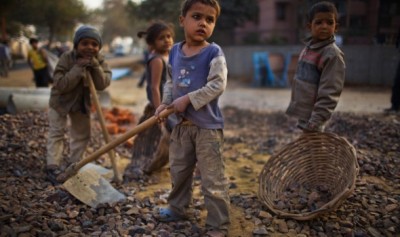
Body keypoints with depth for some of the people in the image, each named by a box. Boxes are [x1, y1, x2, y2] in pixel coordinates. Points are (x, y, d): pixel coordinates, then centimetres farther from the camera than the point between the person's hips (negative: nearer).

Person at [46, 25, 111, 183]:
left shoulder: (99, 61, -14)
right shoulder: (67, 58, -24)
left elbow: (103, 85, -23)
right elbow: (60, 84, -32)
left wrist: (95, 66, -35)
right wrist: (78, 68, -38)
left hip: (82, 102, 4)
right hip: (60, 100, -4)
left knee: (82, 134, 10)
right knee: (56, 133, -4)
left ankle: (73, 164, 25)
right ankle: (52, 167, 3)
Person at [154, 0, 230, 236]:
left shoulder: (214, 52, -13)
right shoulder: (175, 51, 6)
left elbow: (217, 86, -20)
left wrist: (187, 99, -21)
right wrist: (165, 103, 0)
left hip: (208, 126, -6)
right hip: (182, 123, 7)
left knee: (213, 180, -1)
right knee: (178, 170, 22)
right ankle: (178, 208, 44)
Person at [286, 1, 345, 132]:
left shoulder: (333, 54, -17)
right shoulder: (308, 48, 7)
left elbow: (329, 94, -21)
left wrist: (314, 123, -25)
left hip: (312, 116, -8)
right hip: (303, 113, 8)